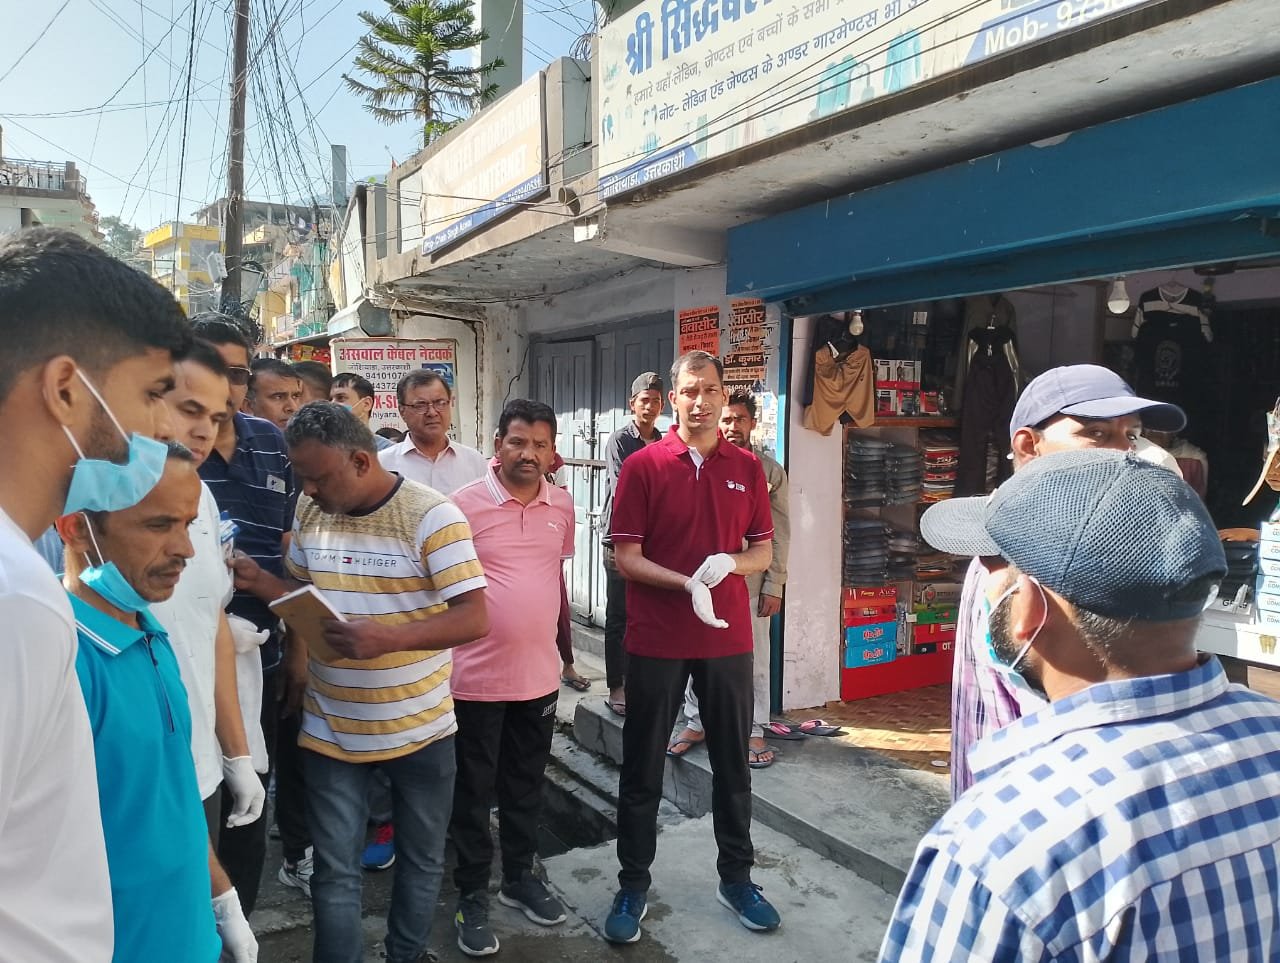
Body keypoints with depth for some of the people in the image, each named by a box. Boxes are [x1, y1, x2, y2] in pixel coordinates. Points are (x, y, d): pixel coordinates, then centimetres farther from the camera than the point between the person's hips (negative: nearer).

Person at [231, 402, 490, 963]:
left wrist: (389, 637, -33)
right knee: (335, 873, 12)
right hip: (330, 729, 3)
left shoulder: (432, 516, -17)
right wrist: (263, 584, -7)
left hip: (419, 728, -3)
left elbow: (474, 619, -20)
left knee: (421, 861, 18)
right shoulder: (309, 511, 0)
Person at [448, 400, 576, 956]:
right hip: (477, 676, -4)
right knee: (473, 792, 11)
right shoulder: (465, 503, -12)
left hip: (539, 674, 4)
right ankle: (472, 896, 26)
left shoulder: (562, 505, 2)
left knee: (526, 786, 19)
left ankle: (519, 877, 37)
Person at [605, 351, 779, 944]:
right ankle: (633, 886, 25)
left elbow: (764, 552, 6)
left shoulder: (747, 468, 3)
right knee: (642, 768, 9)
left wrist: (727, 563, -15)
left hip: (728, 639, 3)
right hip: (655, 641, -2)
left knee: (732, 763, 14)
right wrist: (688, 584, -23)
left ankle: (736, 878, 33)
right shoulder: (642, 466, -5)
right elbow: (626, 558, -9)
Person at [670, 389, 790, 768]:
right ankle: (695, 723, 27)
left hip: (751, 583, 0)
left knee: (754, 660, 8)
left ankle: (755, 732, 21)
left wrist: (774, 586, -3)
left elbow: (779, 534, 2)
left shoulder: (769, 470, 2)